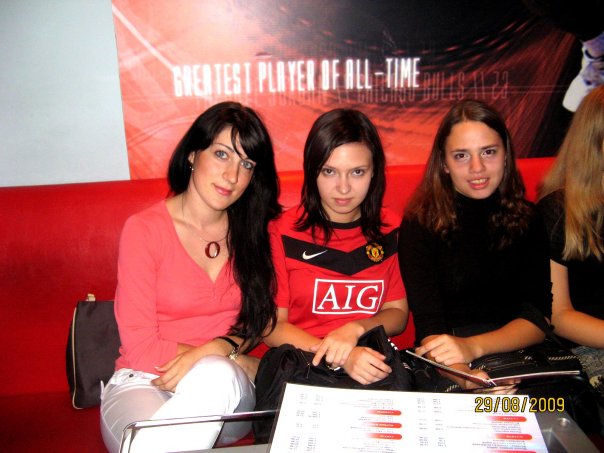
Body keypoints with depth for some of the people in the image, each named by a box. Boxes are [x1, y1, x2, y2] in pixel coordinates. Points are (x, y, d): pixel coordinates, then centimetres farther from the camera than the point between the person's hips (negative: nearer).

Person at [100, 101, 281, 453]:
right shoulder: (144, 230, -8)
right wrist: (237, 363, -11)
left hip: (226, 386, 4)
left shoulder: (254, 230, 5)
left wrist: (214, 352, -16)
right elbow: (141, 349, -10)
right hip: (144, 382, -3)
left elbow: (261, 318, 6)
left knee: (213, 377, -34)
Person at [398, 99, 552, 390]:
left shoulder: (528, 220, 4)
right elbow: (429, 327, -13)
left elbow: (540, 318, -3)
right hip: (446, 367, -2)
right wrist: (464, 377, -35)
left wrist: (473, 346, -22)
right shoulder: (420, 224, -5)